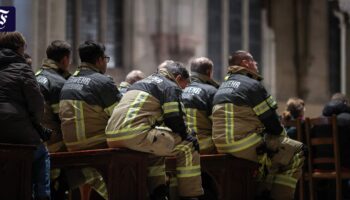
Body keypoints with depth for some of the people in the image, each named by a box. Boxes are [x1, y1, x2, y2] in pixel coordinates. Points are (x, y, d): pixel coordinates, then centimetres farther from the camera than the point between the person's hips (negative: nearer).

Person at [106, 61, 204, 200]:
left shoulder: (142, 83, 33)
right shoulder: (171, 87, 7)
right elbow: (174, 119, -3)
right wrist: (188, 136, 14)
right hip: (136, 135, -9)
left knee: (156, 146, 36)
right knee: (187, 147, 3)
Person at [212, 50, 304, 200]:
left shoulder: (223, 87, 18)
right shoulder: (253, 85, -9)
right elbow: (271, 121, -7)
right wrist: (281, 133, 14)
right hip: (246, 147, -9)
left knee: (276, 151, 31)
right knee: (296, 151, 2)